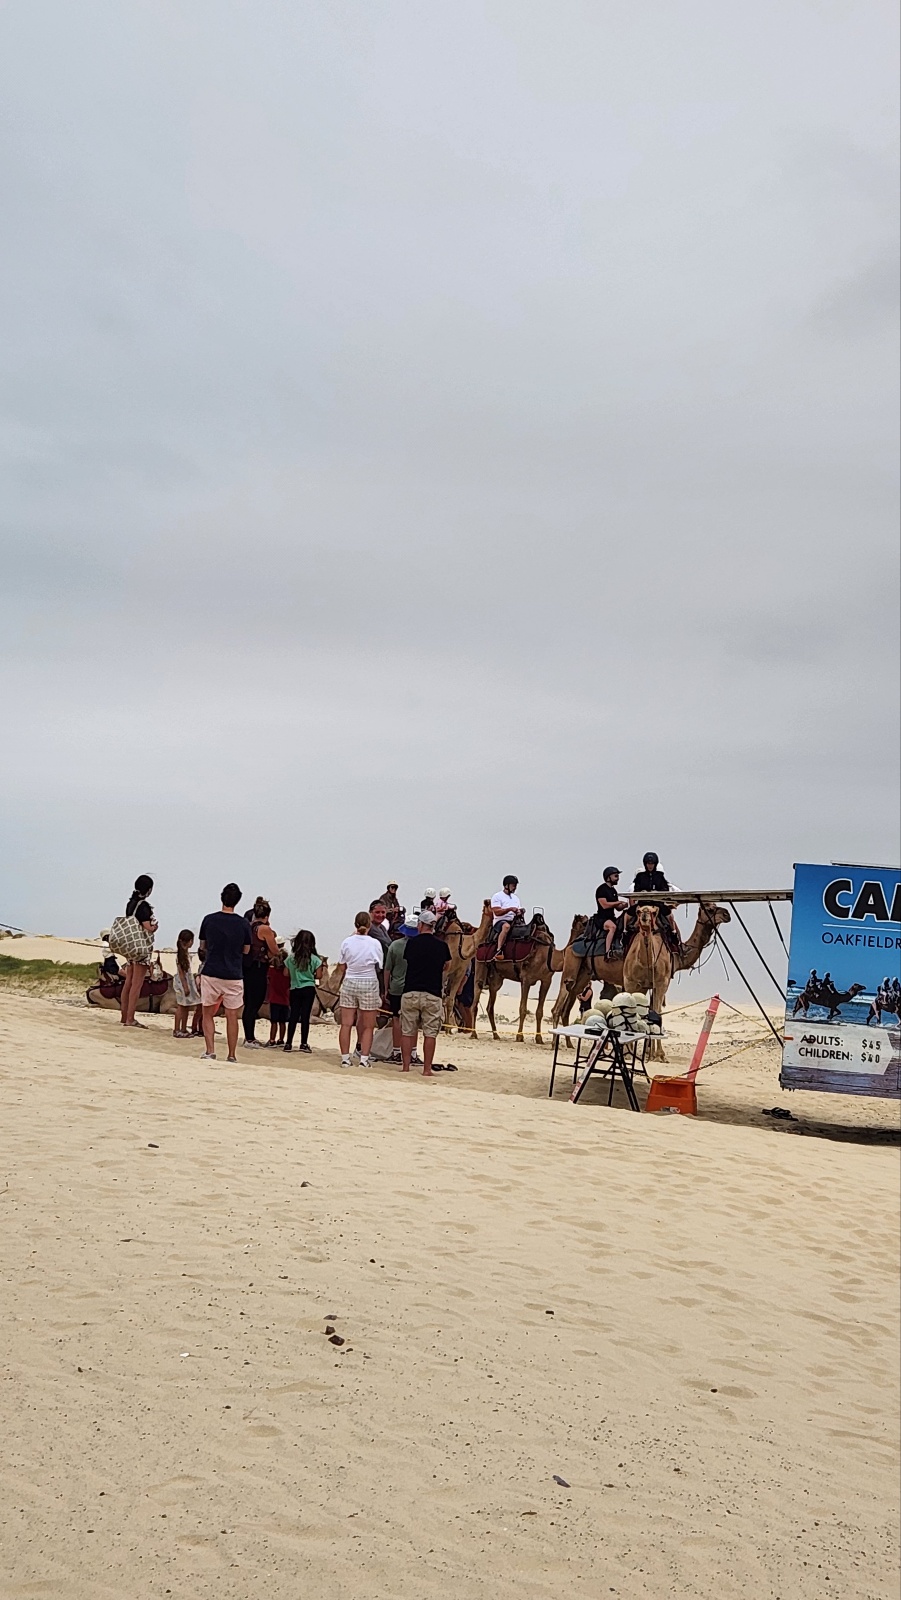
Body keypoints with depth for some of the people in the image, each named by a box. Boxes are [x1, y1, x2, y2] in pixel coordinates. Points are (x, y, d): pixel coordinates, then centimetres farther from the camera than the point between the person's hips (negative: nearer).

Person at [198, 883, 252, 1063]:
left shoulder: (209, 920, -2)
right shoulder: (243, 924, -4)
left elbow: (202, 947, 10)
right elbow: (246, 950, 7)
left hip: (210, 973, 0)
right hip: (234, 976, 0)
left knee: (208, 1014, 12)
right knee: (232, 1017, 7)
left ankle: (210, 1051, 3)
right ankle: (231, 1056, 9)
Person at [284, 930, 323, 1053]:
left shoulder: (291, 958, -1)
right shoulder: (314, 959, -6)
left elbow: (286, 973, 3)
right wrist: (321, 962, 9)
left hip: (295, 989, 2)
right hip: (308, 989, -2)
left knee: (293, 1015, 7)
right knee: (305, 1016, 1)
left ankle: (289, 1043, 8)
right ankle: (304, 1043, 2)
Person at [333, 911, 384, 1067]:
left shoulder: (347, 942, -1)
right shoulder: (375, 943, -8)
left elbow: (341, 968, 4)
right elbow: (379, 968, -3)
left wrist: (340, 985, 17)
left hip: (349, 983, 2)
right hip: (369, 984, -2)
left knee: (346, 1024, 6)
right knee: (368, 1026, 6)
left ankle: (345, 1058, 6)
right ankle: (364, 1058, 2)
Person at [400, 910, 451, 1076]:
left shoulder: (412, 943, -2)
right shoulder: (442, 945, -1)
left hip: (410, 992, 0)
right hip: (433, 994, 0)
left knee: (407, 1032, 8)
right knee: (430, 1033, 4)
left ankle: (406, 1067, 9)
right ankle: (427, 1069, 4)